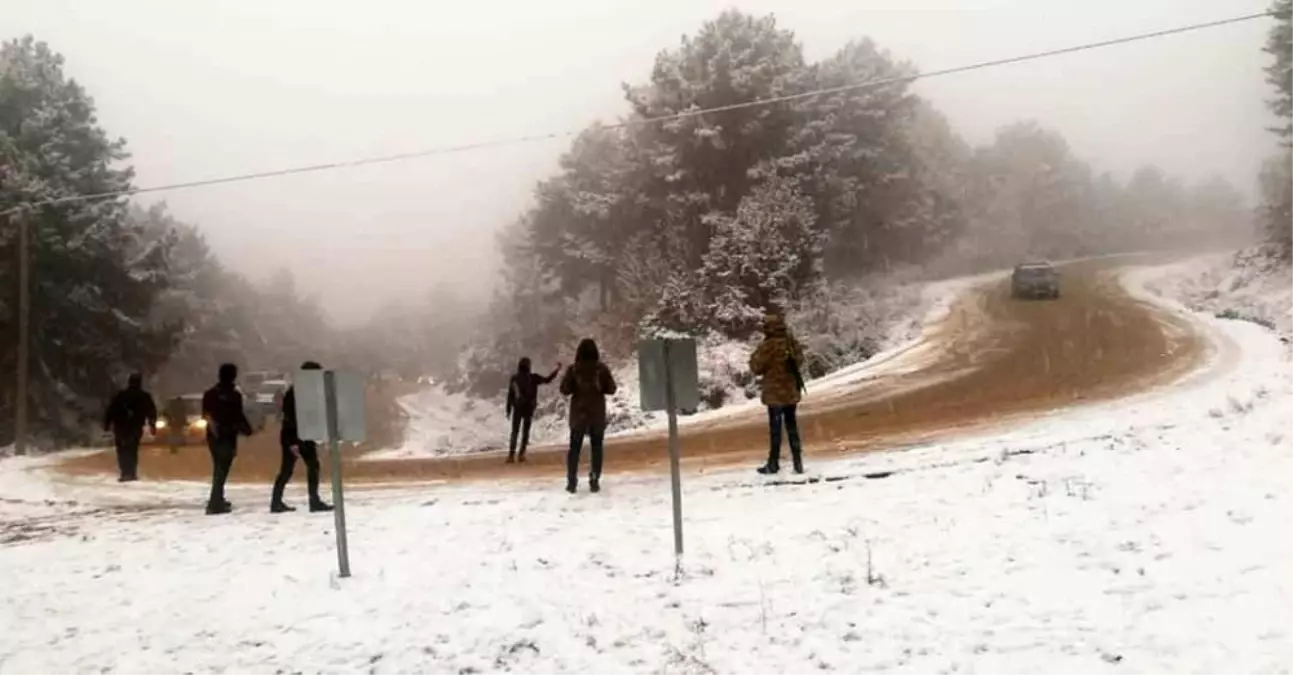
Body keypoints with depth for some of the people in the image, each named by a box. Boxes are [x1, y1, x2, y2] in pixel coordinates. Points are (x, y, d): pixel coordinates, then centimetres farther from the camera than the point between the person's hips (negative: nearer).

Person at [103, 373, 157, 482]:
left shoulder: (120, 395, 1)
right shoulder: (145, 397, 4)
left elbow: (111, 410, -1)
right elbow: (152, 412, 7)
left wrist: (107, 424, 3)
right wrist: (152, 425, 16)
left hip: (120, 426, -1)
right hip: (136, 427, 1)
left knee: (122, 450, 3)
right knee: (133, 449, 12)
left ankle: (126, 473, -9)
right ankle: (132, 473, 6)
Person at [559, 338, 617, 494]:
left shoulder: (573, 369, -8)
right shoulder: (602, 368, -7)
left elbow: (565, 390, -6)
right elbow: (611, 389, -3)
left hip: (578, 414, 0)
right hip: (598, 414, 0)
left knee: (575, 447, 10)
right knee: (596, 447, 8)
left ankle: (571, 482, 7)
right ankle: (594, 481, 3)